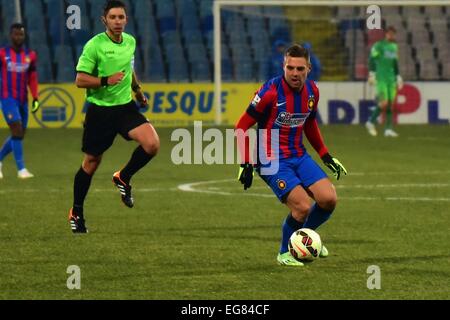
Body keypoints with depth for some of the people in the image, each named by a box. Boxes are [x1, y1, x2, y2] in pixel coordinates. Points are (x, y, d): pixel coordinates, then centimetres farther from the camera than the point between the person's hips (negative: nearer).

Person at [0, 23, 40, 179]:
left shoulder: (30, 55, 6)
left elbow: (32, 79, 11)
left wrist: (35, 98, 2)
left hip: (23, 100, 5)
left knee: (19, 135, 8)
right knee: (17, 131, -15)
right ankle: (21, 169, -12)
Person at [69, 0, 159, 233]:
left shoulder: (130, 42, 5)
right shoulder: (94, 45, -13)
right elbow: (80, 80, -15)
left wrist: (137, 89, 32)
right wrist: (106, 80, -27)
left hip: (125, 107, 4)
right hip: (99, 110, -4)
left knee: (152, 144, -19)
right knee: (91, 163, 5)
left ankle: (123, 178, 7)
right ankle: (76, 213, 24)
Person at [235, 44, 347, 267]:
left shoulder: (312, 91, 1)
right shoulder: (271, 91, -18)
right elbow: (242, 128, -12)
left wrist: (325, 156, 18)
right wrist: (246, 164, -15)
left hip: (299, 156, 6)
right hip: (272, 161, -6)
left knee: (328, 199, -10)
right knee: (302, 207, -20)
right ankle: (285, 253, 8)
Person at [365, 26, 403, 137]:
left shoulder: (394, 47, 15)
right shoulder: (378, 45, -6)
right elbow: (371, 60, -10)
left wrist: (398, 77, 19)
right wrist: (371, 74, -17)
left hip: (391, 79, 7)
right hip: (381, 79, -7)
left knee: (390, 103, 1)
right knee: (384, 102, -15)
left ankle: (388, 129, 2)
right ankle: (371, 122, 3)